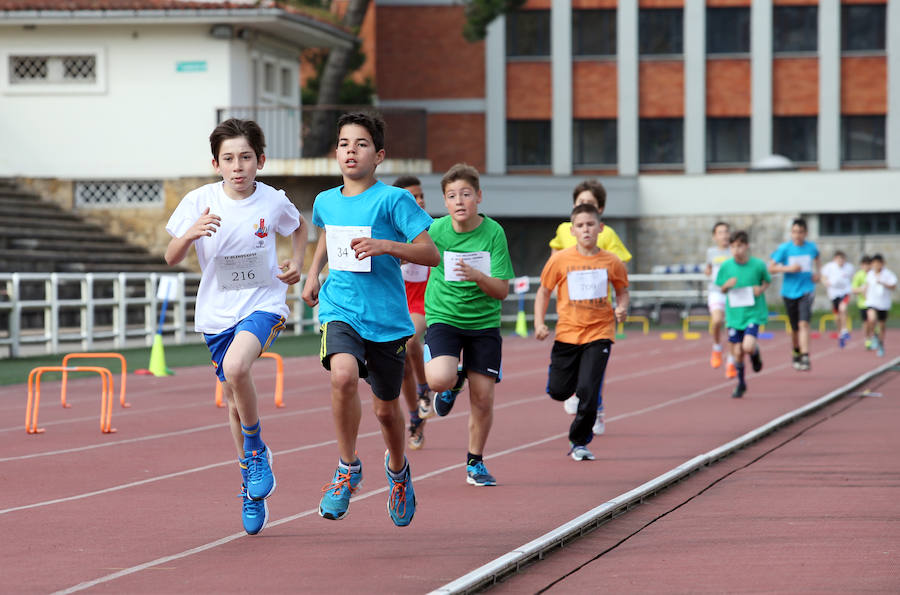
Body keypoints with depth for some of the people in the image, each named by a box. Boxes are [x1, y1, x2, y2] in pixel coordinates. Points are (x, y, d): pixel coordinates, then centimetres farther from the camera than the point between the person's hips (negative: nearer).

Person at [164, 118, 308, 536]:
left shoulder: (273, 202, -5)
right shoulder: (199, 202, -7)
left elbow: (298, 226, 18)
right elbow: (171, 258, -5)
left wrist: (297, 263, 0)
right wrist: (190, 235, -26)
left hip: (263, 304, -2)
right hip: (217, 313, 2)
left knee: (235, 367, -31)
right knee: (235, 401, 9)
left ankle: (256, 451, -7)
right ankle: (252, 490, 27)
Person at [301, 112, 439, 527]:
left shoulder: (393, 200, -8)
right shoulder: (325, 201, 6)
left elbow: (430, 253, -11)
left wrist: (385, 246, -24)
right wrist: (313, 272, 16)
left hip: (386, 317, -2)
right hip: (340, 310, 2)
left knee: (386, 407, 11)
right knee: (344, 375, -29)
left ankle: (397, 468, 44)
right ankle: (348, 468, -10)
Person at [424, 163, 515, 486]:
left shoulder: (493, 233, -11)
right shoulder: (436, 230, -11)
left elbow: (501, 290, -13)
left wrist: (476, 276, -29)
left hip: (484, 323, 1)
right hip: (443, 318, -1)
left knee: (483, 398, 1)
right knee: (439, 379, -26)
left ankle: (475, 464, 22)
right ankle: (455, 382, 13)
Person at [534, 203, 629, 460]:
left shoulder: (611, 262, -2)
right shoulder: (560, 260, -4)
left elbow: (622, 290, 14)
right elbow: (544, 291, 6)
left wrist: (621, 307, -8)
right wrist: (539, 324, -4)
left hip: (599, 333, -1)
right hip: (567, 333, 1)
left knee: (588, 391, -12)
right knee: (558, 391, 4)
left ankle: (579, 442, 6)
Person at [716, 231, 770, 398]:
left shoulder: (758, 265, -9)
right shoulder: (726, 266, -5)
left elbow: (767, 281, 10)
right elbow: (721, 289, 8)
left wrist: (762, 289, -11)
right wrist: (727, 285, -14)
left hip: (753, 313, -2)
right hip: (734, 314, 2)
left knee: (748, 346, -21)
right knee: (737, 352, 5)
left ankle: (755, 353, 17)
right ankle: (741, 383, 27)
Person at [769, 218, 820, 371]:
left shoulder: (811, 247, 2)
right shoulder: (784, 248, -5)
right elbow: (771, 268, -6)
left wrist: (816, 272, 10)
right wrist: (788, 268, -20)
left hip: (806, 290, 0)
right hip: (789, 292, 1)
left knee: (803, 324, -18)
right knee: (795, 328, 11)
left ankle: (805, 357, -23)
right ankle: (797, 353, 37)